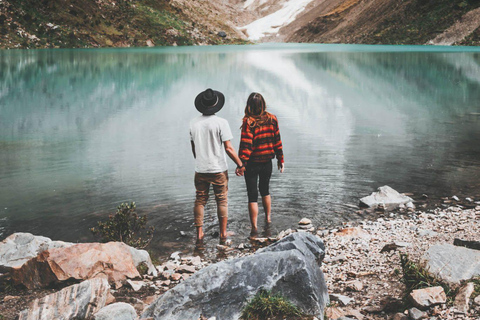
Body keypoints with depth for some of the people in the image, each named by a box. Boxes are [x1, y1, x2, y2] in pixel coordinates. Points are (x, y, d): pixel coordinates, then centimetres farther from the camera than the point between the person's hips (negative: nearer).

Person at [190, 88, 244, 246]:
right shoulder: (221, 122, -13)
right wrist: (240, 164, -4)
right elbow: (228, 148, -14)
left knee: (200, 200, 12)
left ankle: (199, 235, 12)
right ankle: (223, 235, 14)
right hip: (218, 169, -3)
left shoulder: (194, 123, 2)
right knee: (222, 200, 9)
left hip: (200, 169, 3)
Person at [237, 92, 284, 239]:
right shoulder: (272, 119, -3)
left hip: (252, 163, -4)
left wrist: (241, 164, -16)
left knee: (252, 195, 3)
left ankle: (254, 228, 4)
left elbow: (246, 145, -20)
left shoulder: (248, 122, -17)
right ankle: (268, 218, 40)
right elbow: (277, 141, 3)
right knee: (265, 190, 26)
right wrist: (280, 159, 12)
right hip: (267, 162, 5)